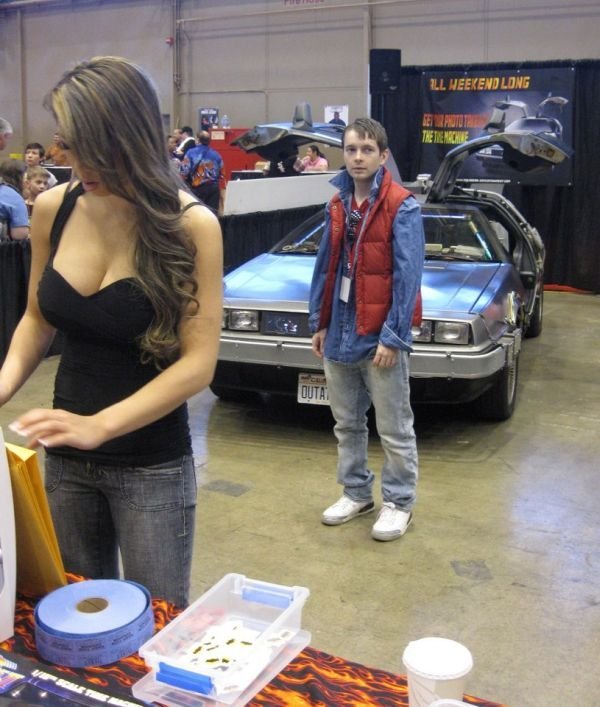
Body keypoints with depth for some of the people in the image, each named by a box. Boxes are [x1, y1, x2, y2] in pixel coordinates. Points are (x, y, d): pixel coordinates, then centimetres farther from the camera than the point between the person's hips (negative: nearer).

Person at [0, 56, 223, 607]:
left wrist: (99, 425, -28)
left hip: (152, 466, -4)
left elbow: (198, 363, -18)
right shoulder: (52, 210, -4)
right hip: (66, 457, 4)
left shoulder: (190, 226, -16)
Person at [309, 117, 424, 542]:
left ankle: (399, 503, 21)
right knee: (347, 423, 17)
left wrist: (393, 336, -17)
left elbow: (407, 275, -14)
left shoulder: (402, 207, -11)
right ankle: (357, 494, 32)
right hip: (340, 333, 7)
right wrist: (319, 324, 10)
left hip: (380, 337, -6)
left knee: (394, 429, 6)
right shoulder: (337, 206, 9)